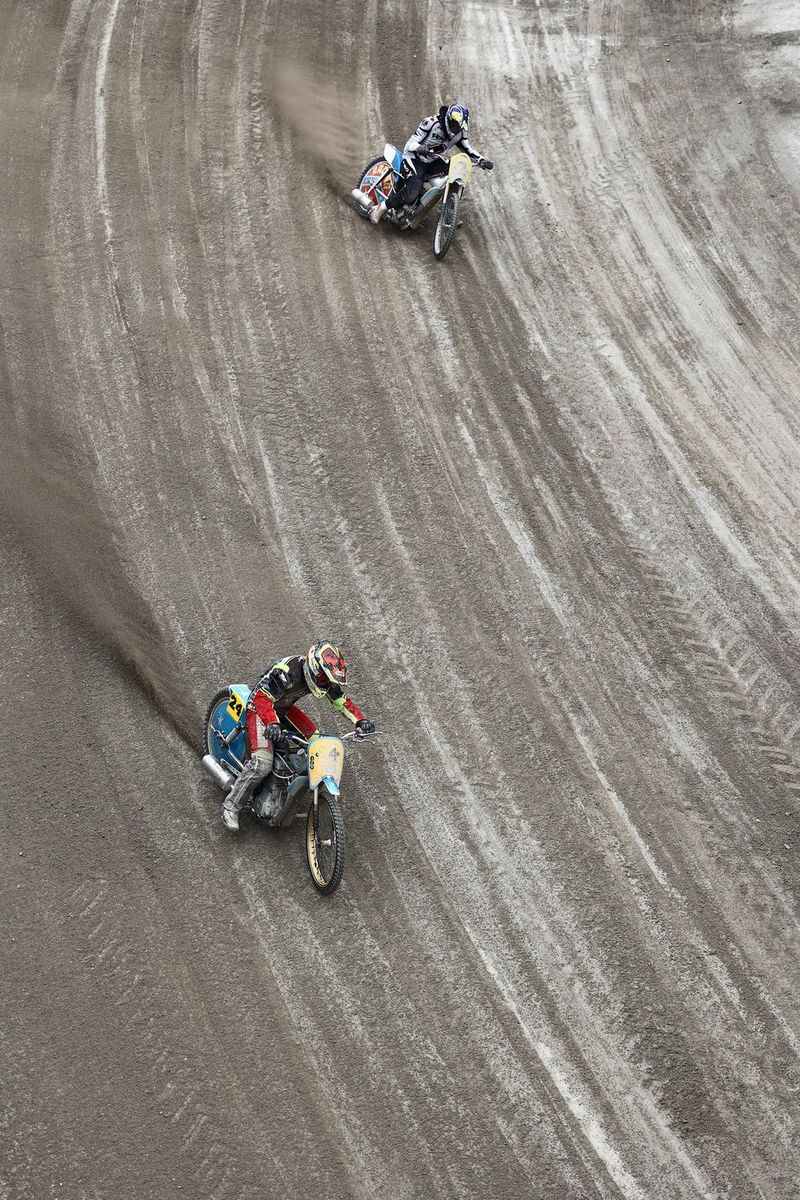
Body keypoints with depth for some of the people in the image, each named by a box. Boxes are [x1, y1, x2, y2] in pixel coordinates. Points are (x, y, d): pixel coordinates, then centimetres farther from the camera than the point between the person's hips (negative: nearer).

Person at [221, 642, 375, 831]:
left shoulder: (325, 677, -12)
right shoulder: (286, 671, -36)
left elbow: (341, 701, -1)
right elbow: (262, 698, -39)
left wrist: (360, 720, -17)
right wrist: (272, 724, -56)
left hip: (285, 709, 8)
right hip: (260, 709, -8)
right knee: (262, 764, -22)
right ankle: (231, 807, -11)